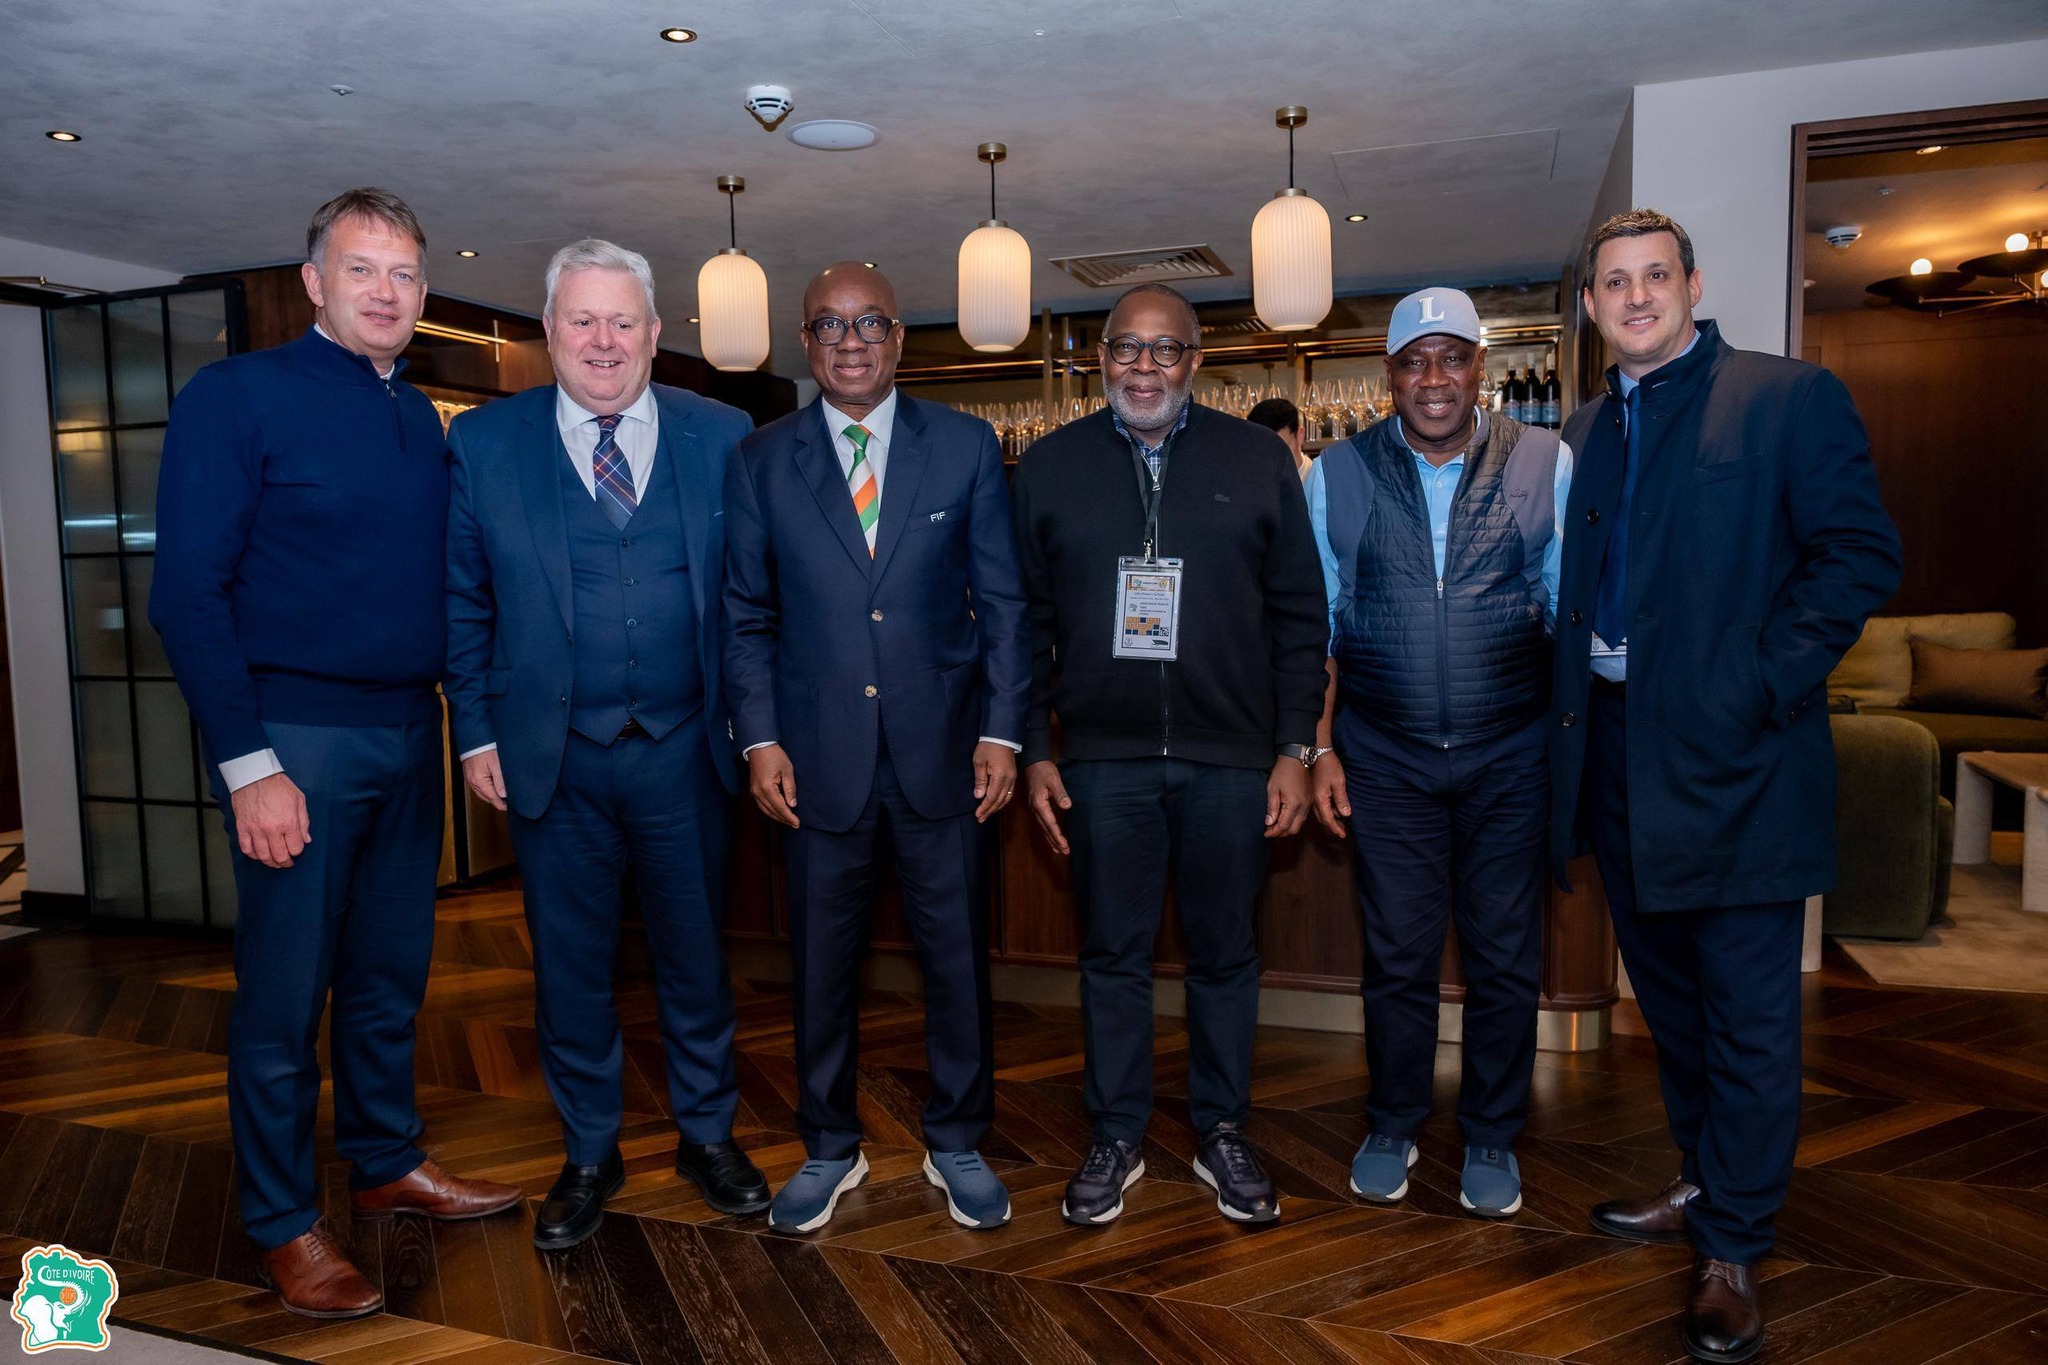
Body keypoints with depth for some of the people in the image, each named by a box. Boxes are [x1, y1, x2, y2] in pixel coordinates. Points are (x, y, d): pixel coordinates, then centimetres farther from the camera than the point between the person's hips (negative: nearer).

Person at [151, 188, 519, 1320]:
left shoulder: (422, 421, 12)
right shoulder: (236, 396, -6)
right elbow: (188, 593, -11)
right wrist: (249, 765, -16)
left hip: (408, 733, 6)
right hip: (296, 738, -6)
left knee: (391, 974, 17)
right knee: (285, 997, 5)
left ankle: (387, 1164, 34)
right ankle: (283, 1225, 22)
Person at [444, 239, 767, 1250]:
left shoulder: (723, 438, 0)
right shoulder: (483, 442, 0)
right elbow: (462, 602, 3)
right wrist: (476, 735, -1)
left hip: (684, 751, 0)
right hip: (553, 756, 0)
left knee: (696, 954, 13)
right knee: (570, 965, 13)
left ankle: (707, 1135, 34)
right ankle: (588, 1156, 33)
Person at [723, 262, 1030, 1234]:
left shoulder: (966, 445, 4)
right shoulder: (761, 460, 5)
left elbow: (1002, 599, 3)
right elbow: (747, 615, 6)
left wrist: (1001, 728, -4)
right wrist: (759, 737, -3)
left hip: (941, 748, 0)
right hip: (817, 754, 1)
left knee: (956, 954, 9)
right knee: (822, 960, 11)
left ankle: (956, 1143, 30)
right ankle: (828, 1149, 32)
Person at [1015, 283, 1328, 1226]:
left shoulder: (1258, 460, 4)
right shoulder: (1050, 465, 6)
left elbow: (1298, 616, 4)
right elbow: (1027, 621, 6)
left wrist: (1295, 748, -1)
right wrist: (1034, 750, 1)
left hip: (1230, 758, 0)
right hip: (1102, 758, 0)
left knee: (1225, 953, 11)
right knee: (1113, 954, 9)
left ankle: (1221, 1132, 29)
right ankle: (1116, 1138, 26)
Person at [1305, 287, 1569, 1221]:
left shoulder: (1546, 464, -1)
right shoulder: (1338, 474, 2)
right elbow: (1318, 625, 5)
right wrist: (1319, 749, 1)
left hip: (1510, 756, 0)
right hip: (1386, 758, 0)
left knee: (1504, 957, 10)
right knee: (1397, 954, 9)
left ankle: (1491, 1139, 30)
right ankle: (1391, 1128, 30)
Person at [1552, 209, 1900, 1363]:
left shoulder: (1790, 397, -5)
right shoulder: (1587, 431, 12)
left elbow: (1862, 553, -10)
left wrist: (1763, 683, -16)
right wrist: (1574, 706, 3)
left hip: (1733, 760, -6)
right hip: (1619, 758, 6)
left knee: (1749, 1017, 5)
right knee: (1671, 998, 19)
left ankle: (1734, 1249, 20)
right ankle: (1705, 1188, 38)